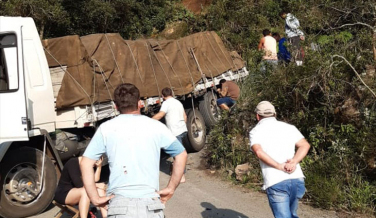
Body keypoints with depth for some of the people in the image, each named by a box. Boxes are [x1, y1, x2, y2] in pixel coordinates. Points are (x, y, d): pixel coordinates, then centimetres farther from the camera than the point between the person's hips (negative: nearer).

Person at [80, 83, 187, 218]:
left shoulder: (106, 128, 4)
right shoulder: (156, 126, 5)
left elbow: (86, 164, 1)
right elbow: (181, 155, 10)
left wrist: (95, 199, 4)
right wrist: (171, 189, 13)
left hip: (120, 205, 0)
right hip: (150, 204, 1)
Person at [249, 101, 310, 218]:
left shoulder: (256, 131, 7)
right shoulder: (289, 127, 17)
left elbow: (259, 151, -13)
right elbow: (305, 145, 2)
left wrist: (280, 166, -13)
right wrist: (294, 162, -9)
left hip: (276, 182, -4)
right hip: (297, 179, 4)